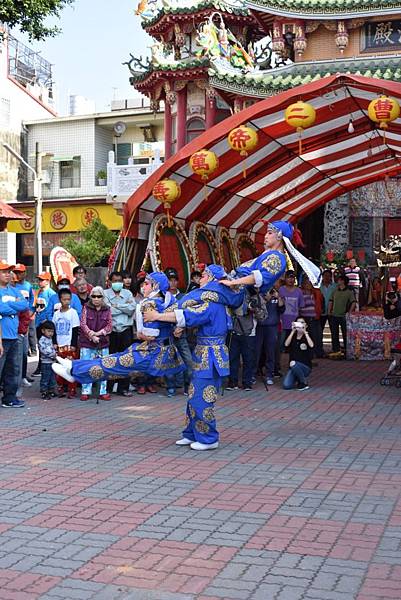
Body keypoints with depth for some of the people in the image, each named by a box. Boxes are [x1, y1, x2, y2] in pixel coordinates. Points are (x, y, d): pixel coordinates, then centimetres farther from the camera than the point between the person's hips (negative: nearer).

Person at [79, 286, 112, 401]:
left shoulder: (107, 310, 6)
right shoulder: (86, 308, 1)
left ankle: (103, 392, 11)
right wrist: (92, 336, -18)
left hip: (103, 343, 2)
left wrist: (99, 333, -14)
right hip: (87, 342, -1)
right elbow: (83, 324, -6)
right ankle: (86, 392, 6)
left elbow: (110, 325, 1)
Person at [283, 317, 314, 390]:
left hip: (305, 367, -2)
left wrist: (305, 332, -21)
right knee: (286, 385, -21)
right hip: (293, 367, 2)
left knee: (294, 364, -36)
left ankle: (304, 383, -13)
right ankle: (297, 380, 12)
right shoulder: (293, 336, 8)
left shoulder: (307, 336, 0)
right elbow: (286, 344, -14)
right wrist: (293, 331, -18)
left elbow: (311, 345, -23)